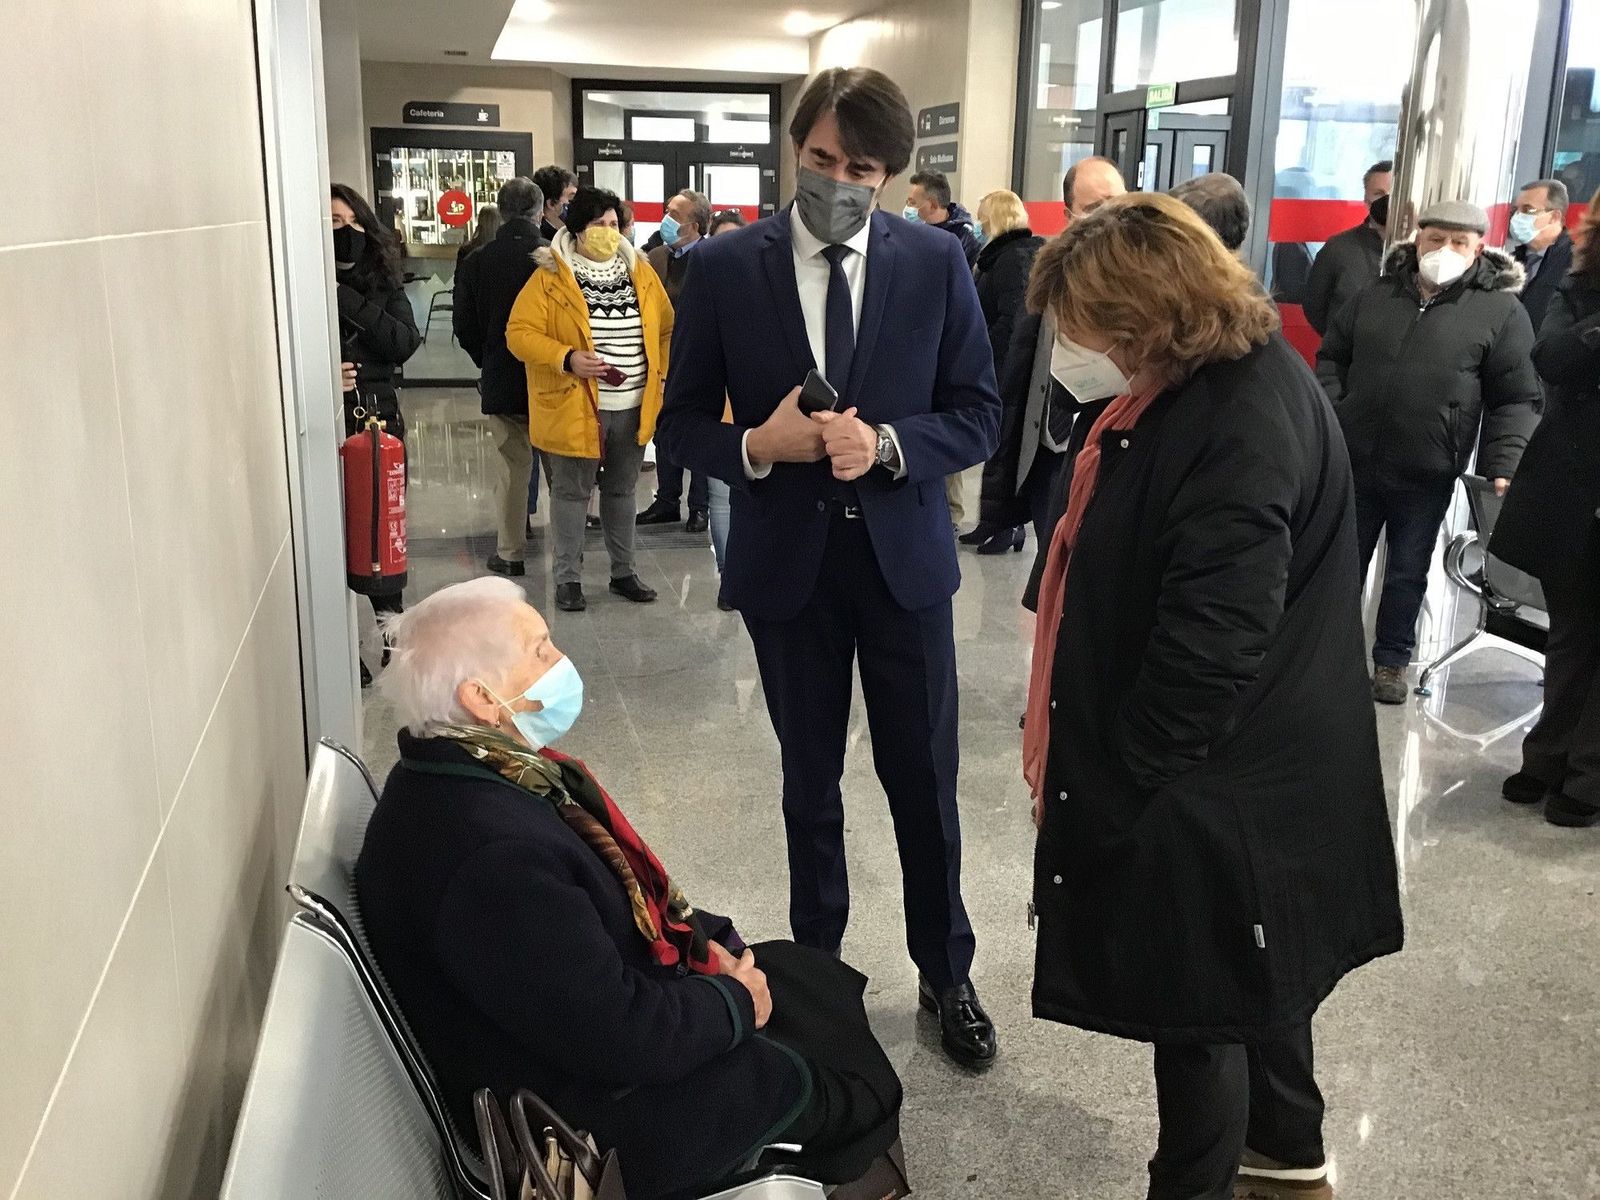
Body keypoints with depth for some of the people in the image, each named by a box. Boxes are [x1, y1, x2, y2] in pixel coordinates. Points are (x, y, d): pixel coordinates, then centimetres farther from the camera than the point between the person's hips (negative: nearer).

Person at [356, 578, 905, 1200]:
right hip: (592, 1109, -9)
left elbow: (621, 886, 10)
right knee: (860, 1092, 5)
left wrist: (707, 938, -1)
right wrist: (734, 1002, -15)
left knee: (818, 980, 18)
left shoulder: (484, 768, -5)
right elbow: (619, 1037, -32)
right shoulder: (492, 857, -37)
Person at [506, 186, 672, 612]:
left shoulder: (640, 272, 6)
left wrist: (660, 373, 5)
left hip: (633, 406, 5)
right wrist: (566, 359, -23)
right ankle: (568, 578, 17)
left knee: (622, 490, 16)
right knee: (571, 491, 6)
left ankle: (623, 572, 28)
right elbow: (519, 333, -12)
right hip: (576, 406, -4)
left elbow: (666, 328, 16)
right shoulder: (550, 276, -8)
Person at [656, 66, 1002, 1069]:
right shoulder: (726, 268, -5)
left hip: (903, 556, 0)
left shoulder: (937, 262, -5)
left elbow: (978, 416, -3)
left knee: (925, 782, 11)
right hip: (786, 562, 0)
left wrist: (886, 445, -21)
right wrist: (757, 445, -21)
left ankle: (947, 974, 32)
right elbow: (683, 423, -1)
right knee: (810, 785, 15)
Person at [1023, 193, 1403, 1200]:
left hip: (1216, 786, -10)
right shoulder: (1198, 380, 4)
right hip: (1239, 764, 10)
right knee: (1252, 974, 25)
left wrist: (1109, 785, -18)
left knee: (1202, 1002, 9)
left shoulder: (1244, 427, -27)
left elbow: (1208, 651, -27)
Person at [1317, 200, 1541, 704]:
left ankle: (1391, 660, 28)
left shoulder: (1502, 310, -5)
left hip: (1427, 473, -2)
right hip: (1354, 459, 3)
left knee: (1408, 572, 11)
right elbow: (1332, 356, 14)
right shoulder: (1375, 295, 5)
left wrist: (1503, 467, -14)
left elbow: (1517, 400, -6)